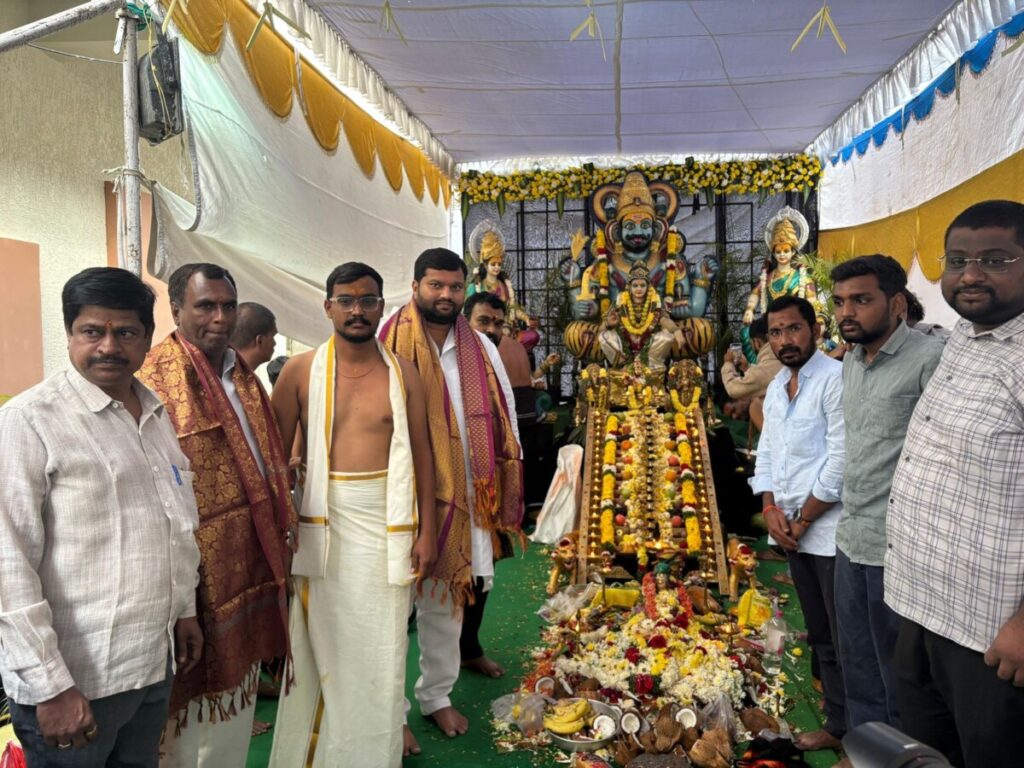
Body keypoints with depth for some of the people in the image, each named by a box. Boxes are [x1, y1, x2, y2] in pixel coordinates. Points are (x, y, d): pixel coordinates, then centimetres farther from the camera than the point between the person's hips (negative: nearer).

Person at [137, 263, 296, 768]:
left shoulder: (243, 376, 10)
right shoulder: (155, 381, -14)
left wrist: (283, 527, 14)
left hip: (250, 559, 7)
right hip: (200, 571, -7)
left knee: (238, 685, 20)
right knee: (199, 693, 9)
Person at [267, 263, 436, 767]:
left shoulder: (402, 372, 2)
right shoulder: (301, 370, -2)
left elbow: (422, 454, 4)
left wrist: (426, 530, 2)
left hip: (388, 522, 1)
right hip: (324, 522, -1)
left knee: (381, 648, 9)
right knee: (323, 645, 9)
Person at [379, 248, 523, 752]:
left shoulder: (481, 350, 6)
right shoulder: (389, 347, -9)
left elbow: (502, 421, 10)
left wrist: (502, 494, 6)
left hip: (462, 498, 4)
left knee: (447, 600, 16)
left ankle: (437, 695, 34)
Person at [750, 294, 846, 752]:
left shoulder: (835, 379, -14)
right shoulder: (775, 387, 12)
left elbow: (841, 461, -19)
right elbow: (766, 454, 14)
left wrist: (802, 520, -12)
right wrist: (771, 509, -1)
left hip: (830, 531, -8)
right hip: (793, 531, 8)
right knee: (820, 635, 18)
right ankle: (838, 724, 32)